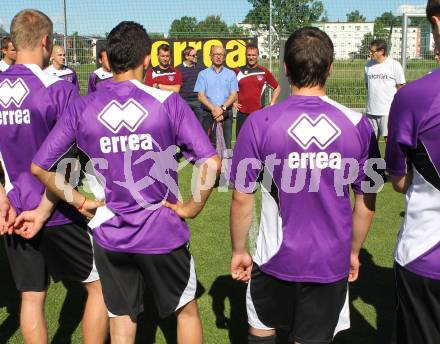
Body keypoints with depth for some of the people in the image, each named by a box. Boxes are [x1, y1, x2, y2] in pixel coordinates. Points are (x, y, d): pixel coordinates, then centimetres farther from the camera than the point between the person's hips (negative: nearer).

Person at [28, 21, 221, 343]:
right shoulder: (168, 102, -12)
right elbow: (211, 163, -18)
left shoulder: (82, 107, -5)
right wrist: (192, 207, -5)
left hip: (109, 235, 2)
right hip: (162, 232, -2)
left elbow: (40, 167, -3)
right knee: (187, 311, 22)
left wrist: (79, 201, 6)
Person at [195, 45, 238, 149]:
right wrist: (213, 108, -13)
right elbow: (200, 95, 1)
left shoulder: (231, 74, 12)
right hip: (208, 114, 0)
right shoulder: (203, 74, 10)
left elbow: (234, 95, 4)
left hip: (226, 114, 1)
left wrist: (222, 108, -12)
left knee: (227, 144, -5)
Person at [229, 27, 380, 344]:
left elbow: (242, 199, -8)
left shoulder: (260, 123, -13)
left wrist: (239, 250, 7)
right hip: (331, 262, 1)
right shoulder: (358, 125, -8)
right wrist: (354, 251, 15)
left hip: (276, 258, -1)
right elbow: (367, 203, 0)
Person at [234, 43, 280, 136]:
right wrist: (233, 102, 8)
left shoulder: (264, 71, 4)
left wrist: (272, 104, 5)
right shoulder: (238, 71, 6)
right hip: (242, 113, 1)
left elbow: (277, 87, 13)